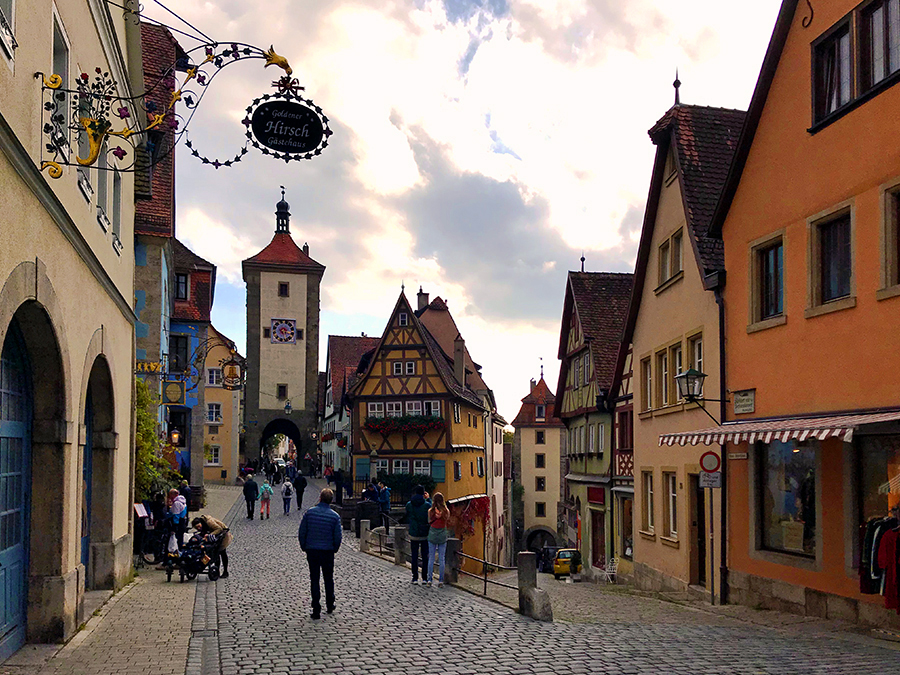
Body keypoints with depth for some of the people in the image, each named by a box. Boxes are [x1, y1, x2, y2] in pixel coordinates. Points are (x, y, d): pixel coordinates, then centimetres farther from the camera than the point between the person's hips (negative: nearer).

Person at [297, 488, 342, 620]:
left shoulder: (309, 512, -6)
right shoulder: (335, 516, -7)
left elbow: (301, 532, -3)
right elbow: (338, 536, -5)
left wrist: (304, 547, 10)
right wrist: (335, 549, 13)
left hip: (311, 551, 0)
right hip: (328, 551, 0)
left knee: (314, 580, 4)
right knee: (329, 579, 17)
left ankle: (316, 610, 0)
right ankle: (330, 606, 29)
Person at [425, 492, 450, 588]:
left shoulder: (430, 511, -9)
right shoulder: (446, 511, -7)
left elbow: (429, 522, 1)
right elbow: (448, 521, 5)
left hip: (432, 535, 0)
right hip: (443, 535, 0)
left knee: (431, 558, 8)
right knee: (442, 558, 6)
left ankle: (429, 580, 7)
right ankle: (440, 580, 6)